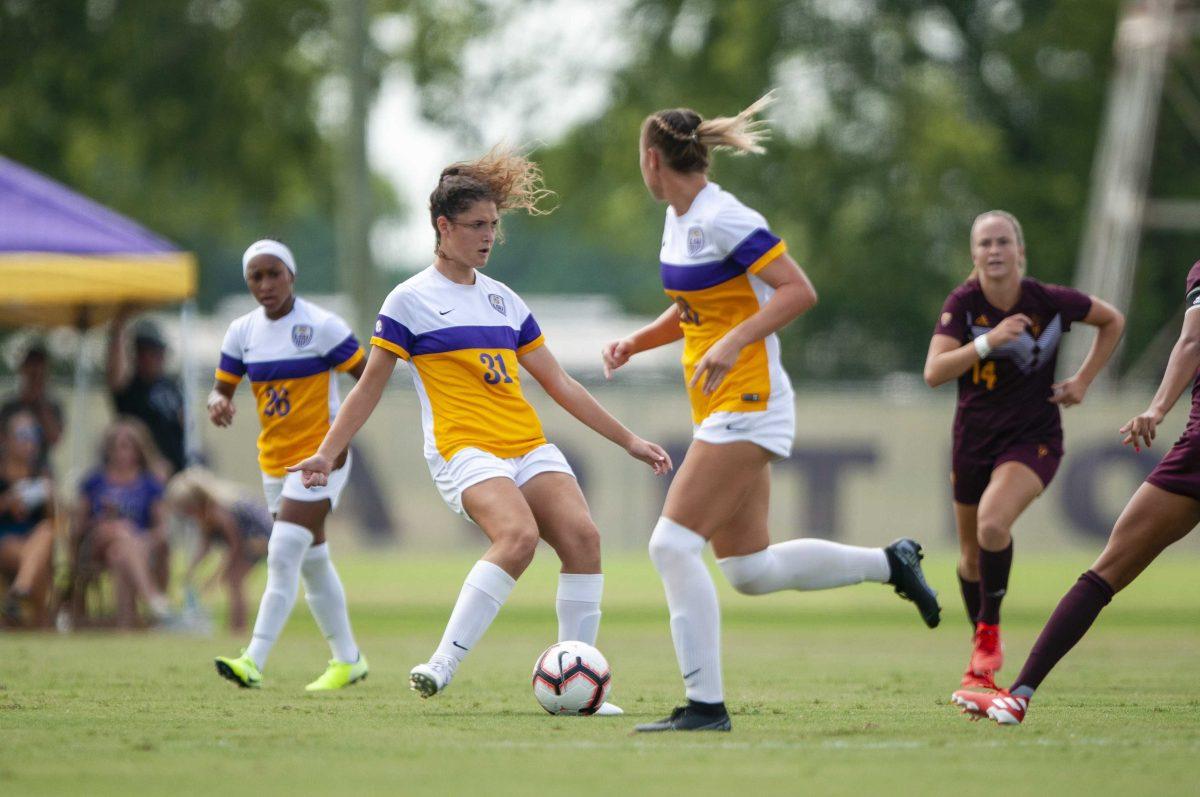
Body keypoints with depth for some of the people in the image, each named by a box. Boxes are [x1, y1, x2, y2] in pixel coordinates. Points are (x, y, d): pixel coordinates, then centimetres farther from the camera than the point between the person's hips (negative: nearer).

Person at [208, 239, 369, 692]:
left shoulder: (321, 326, -12)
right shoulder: (242, 332, 5)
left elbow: (369, 378, -8)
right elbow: (222, 387, 9)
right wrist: (218, 403, -15)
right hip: (275, 463, 7)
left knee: (283, 556, -18)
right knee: (312, 562, 15)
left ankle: (255, 662, -24)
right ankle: (347, 659, 28)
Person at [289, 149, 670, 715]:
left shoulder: (503, 301, 19)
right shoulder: (410, 301, 3)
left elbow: (558, 384, 22)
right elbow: (370, 387, 8)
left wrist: (628, 440, 20)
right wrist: (327, 453, 2)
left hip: (529, 448, 6)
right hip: (462, 449, -6)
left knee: (582, 535, -19)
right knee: (519, 534, -33)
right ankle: (443, 665, -30)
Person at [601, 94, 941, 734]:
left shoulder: (723, 219, -16)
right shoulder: (679, 218, 12)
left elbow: (799, 291, -20)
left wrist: (734, 342, -28)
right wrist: (635, 343, 12)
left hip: (747, 405, -10)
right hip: (722, 412, 10)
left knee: (674, 543, -15)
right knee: (749, 571, 11)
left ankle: (705, 705, -14)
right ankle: (889, 563, 27)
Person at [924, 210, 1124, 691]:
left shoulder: (1049, 302, -14)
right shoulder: (963, 303, -12)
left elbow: (1113, 321, 6)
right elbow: (934, 373, -24)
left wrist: (1083, 380, -2)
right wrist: (989, 341, -35)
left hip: (1033, 439, -3)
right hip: (973, 439, 3)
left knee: (992, 523, -30)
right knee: (972, 557, 13)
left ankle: (990, 631, -10)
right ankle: (980, 654, 37)